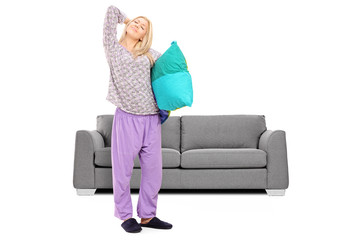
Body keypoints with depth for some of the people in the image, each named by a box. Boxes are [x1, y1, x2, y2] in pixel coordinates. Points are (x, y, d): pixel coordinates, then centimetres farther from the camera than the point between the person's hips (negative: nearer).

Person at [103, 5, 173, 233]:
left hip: (152, 119, 3)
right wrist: (127, 19, 20)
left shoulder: (150, 53, 12)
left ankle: (148, 215, 17)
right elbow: (112, 10, 4)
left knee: (153, 168, 5)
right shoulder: (113, 48, 5)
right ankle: (125, 216, 16)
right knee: (123, 168, 2)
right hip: (127, 118, -3)